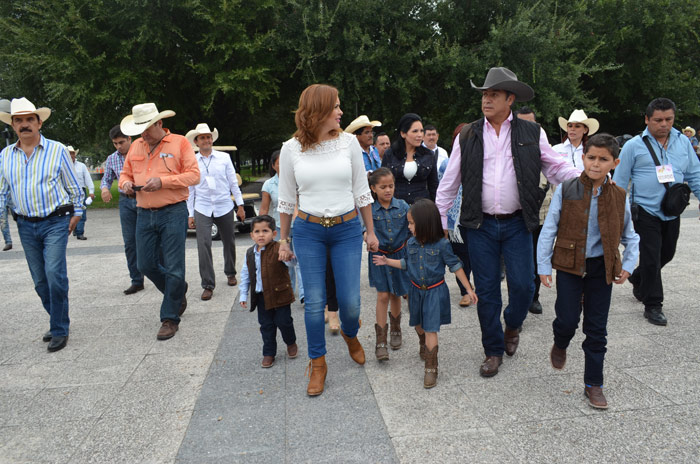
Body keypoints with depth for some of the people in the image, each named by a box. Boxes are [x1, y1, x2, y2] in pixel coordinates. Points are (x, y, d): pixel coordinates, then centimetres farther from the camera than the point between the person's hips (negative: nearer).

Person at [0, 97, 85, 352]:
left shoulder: (57, 150, -3)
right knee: (40, 281, 10)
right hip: (26, 226, 5)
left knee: (55, 274, -14)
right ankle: (59, 321, 27)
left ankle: (60, 330, -2)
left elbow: (74, 186, 4)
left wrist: (77, 212, 3)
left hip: (55, 223, -4)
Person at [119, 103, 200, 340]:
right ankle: (178, 291, 35)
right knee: (145, 265, 8)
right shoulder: (136, 146, 13)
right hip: (144, 214, 6)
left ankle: (170, 318, 9)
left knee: (173, 268, -4)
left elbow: (194, 175, -8)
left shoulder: (180, 143, -2)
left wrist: (163, 181, -19)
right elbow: (125, 173, 21)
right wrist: (126, 183, -4)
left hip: (173, 213, -6)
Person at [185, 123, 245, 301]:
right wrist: (190, 214, 6)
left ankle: (230, 273, 35)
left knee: (229, 242, 11)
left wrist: (240, 205, 3)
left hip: (224, 207, 1)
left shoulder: (224, 158, 4)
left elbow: (233, 182, 6)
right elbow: (190, 189, 8)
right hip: (202, 209, -1)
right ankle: (208, 285, -6)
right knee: (203, 245, -12)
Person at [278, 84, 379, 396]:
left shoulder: (348, 141, 0)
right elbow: (286, 199, 7)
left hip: (347, 229, 1)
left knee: (350, 301, 1)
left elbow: (361, 190, 6)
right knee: (314, 301, 3)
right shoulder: (291, 148, -2)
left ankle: (350, 334, 37)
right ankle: (318, 363, 23)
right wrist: (283, 240, 10)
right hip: (308, 231, 0)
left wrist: (370, 230, 8)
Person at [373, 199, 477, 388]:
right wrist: (388, 261, 5)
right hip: (416, 290, 5)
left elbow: (455, 266, -8)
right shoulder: (411, 243, -3)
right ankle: (423, 344, 54)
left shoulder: (442, 245, -16)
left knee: (431, 329, -5)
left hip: (435, 291, -5)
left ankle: (431, 368, 4)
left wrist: (469, 289, -6)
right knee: (419, 324, 22)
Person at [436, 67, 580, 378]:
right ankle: (494, 350, 24)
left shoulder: (531, 134, 4)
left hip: (517, 224, 0)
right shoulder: (467, 136, 5)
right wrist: (439, 221, 5)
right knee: (486, 291, 5)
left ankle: (513, 325, 33)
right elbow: (449, 182, 7)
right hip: (480, 225, 1)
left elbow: (557, 168, 7)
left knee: (522, 285, -2)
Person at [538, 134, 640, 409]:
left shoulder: (619, 197, 0)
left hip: (602, 268, 2)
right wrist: (544, 266, -6)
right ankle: (560, 345, 33)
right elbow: (549, 229, -4)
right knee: (568, 319, -5)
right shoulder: (566, 191, -7)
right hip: (569, 265, -2)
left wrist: (628, 265, 4)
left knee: (597, 329, 7)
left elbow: (630, 236, 12)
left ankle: (593, 384, 21)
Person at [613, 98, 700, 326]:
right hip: (646, 211, -5)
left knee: (666, 254, 18)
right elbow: (620, 180, -1)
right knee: (651, 258, -2)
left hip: (672, 212, 5)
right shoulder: (634, 145, -5)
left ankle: (638, 278, 44)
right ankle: (653, 305, 11)